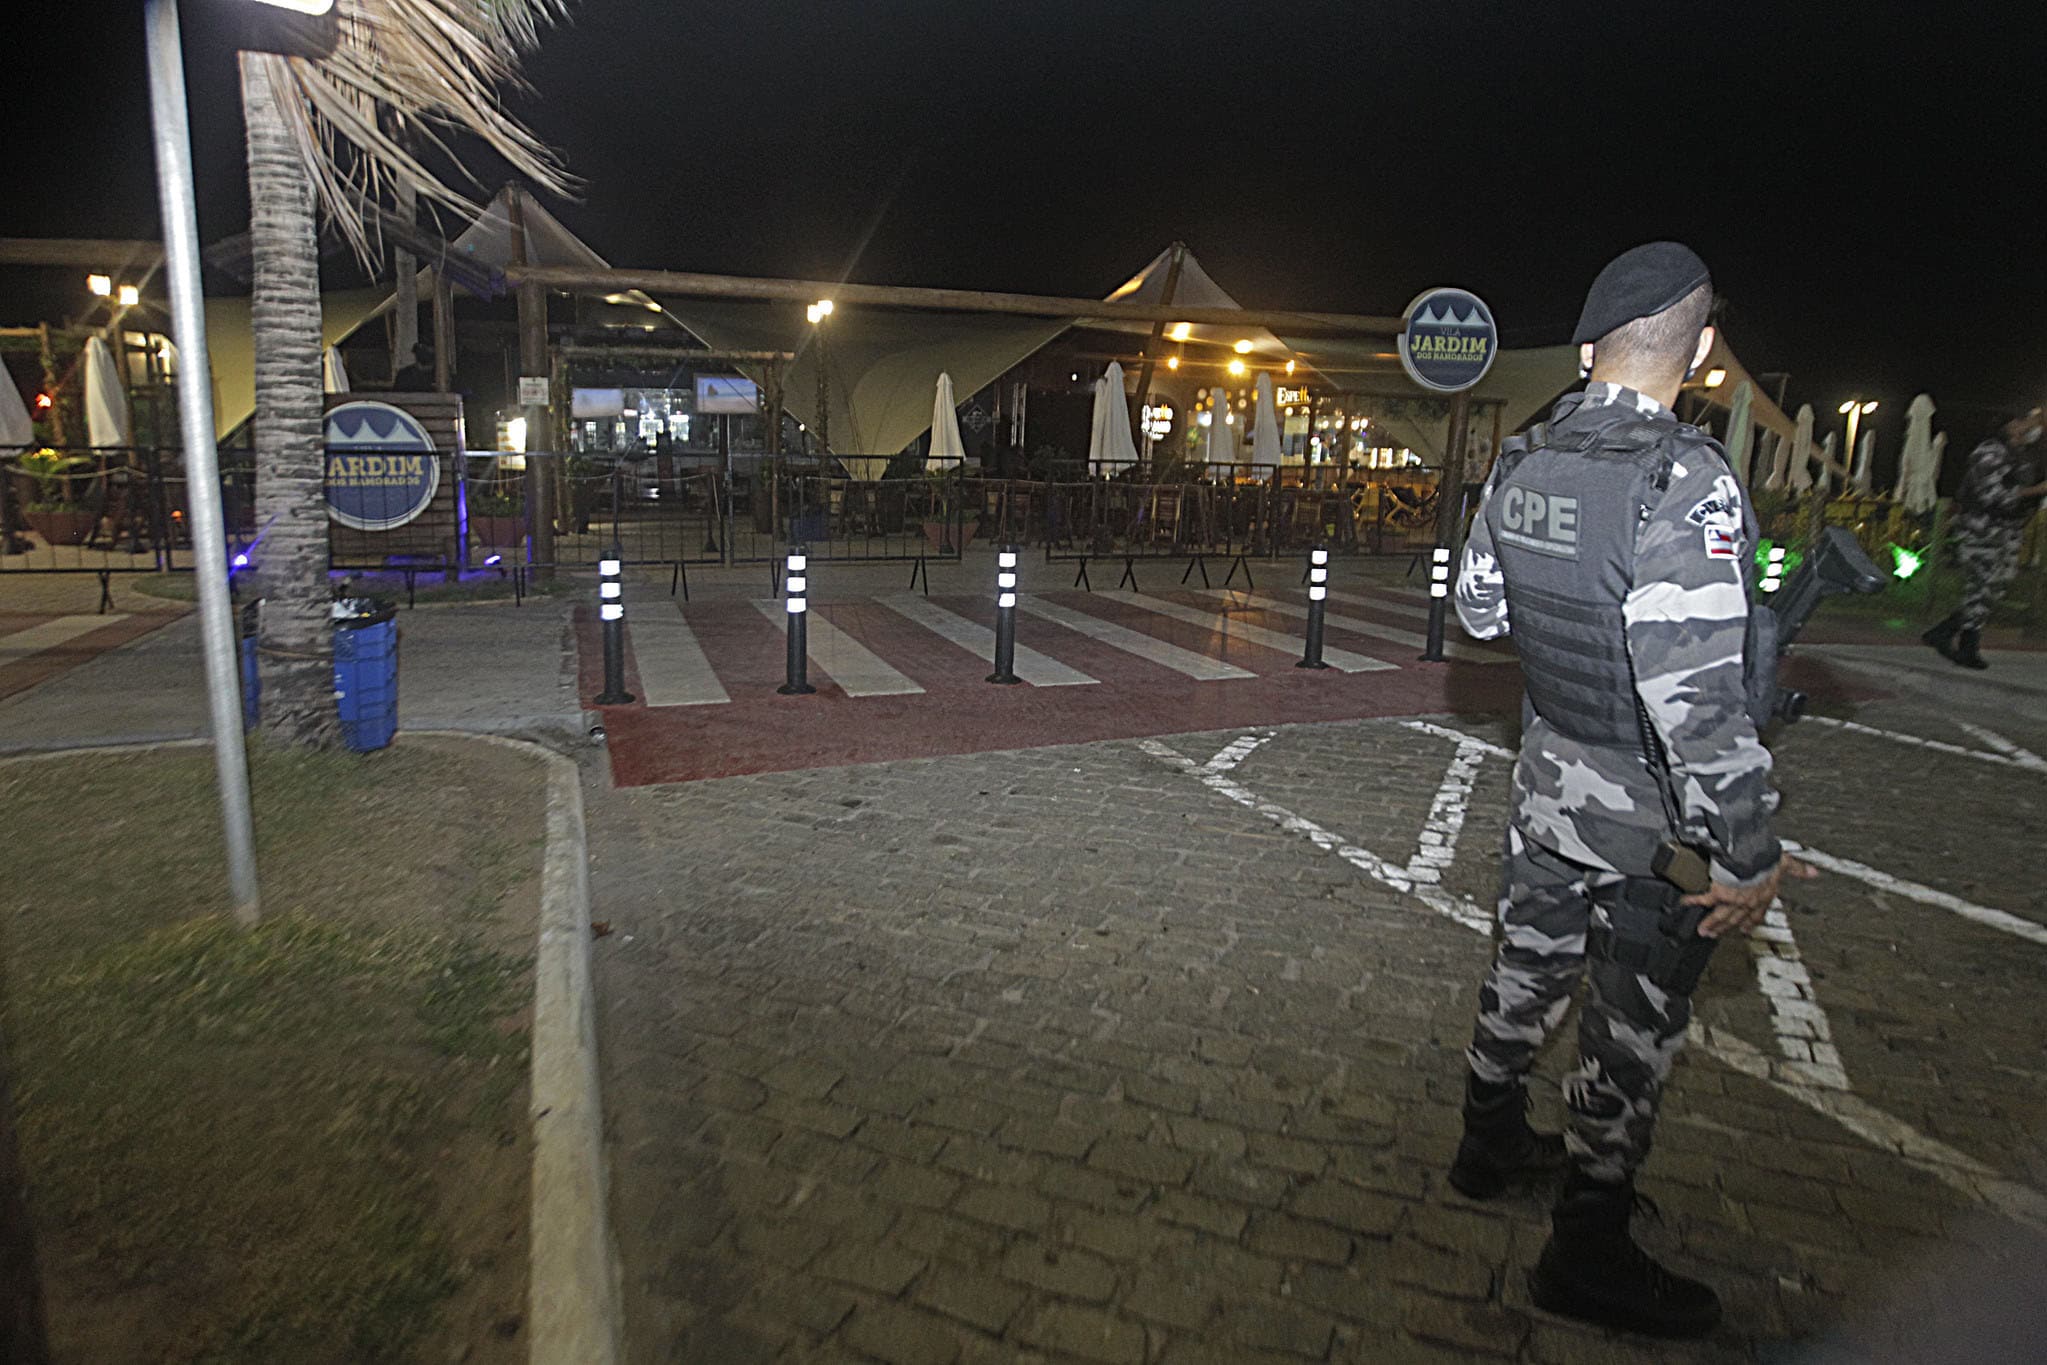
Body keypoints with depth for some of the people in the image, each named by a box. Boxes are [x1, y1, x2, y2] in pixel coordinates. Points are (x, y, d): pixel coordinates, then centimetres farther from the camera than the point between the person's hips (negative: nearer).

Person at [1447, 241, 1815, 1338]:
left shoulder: (1520, 464, -3)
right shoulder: (1684, 484, -25)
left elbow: (1477, 612, 10)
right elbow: (1696, 700, -28)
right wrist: (1749, 857, -20)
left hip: (1548, 773, 7)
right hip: (1644, 806, -7)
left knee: (1529, 959, 23)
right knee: (1634, 1022, 9)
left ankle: (1491, 1143, 43)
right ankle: (1588, 1253, 26)